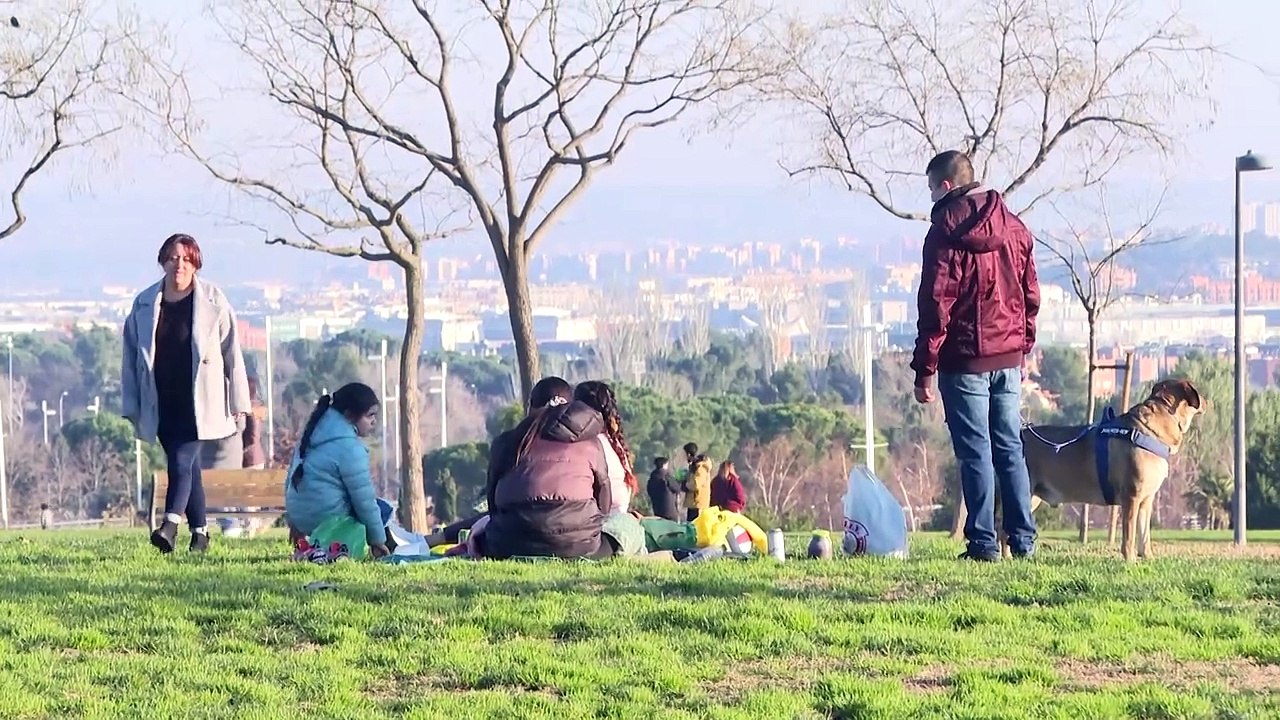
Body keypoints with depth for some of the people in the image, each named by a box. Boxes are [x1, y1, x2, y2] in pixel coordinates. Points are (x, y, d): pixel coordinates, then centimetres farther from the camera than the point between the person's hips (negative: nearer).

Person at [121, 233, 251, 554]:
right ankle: (199, 531, 15)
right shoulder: (144, 305, 6)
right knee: (187, 466, 9)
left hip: (199, 402, -4)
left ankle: (170, 525, -25)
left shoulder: (214, 302, -2)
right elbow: (132, 357, 11)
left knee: (182, 461, -16)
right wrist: (131, 407, 10)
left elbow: (232, 354, 1)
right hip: (161, 404, 4)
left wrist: (237, 403, 0)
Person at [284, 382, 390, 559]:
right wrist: (378, 540, -4)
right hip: (329, 520, -9)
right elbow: (363, 500, -14)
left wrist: (294, 519, 27)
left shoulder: (317, 431, 11)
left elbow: (291, 478, 18)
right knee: (383, 511, 9)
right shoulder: (349, 447, -17)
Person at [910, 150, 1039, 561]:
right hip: (1009, 358, 6)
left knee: (975, 451, -2)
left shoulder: (945, 233, -10)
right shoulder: (1015, 229, 9)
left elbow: (936, 305, -12)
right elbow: (1031, 295, 13)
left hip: (965, 360, -6)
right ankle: (1023, 539, 9)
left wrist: (925, 369, -9)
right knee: (1010, 447, 11)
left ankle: (983, 542, -4)